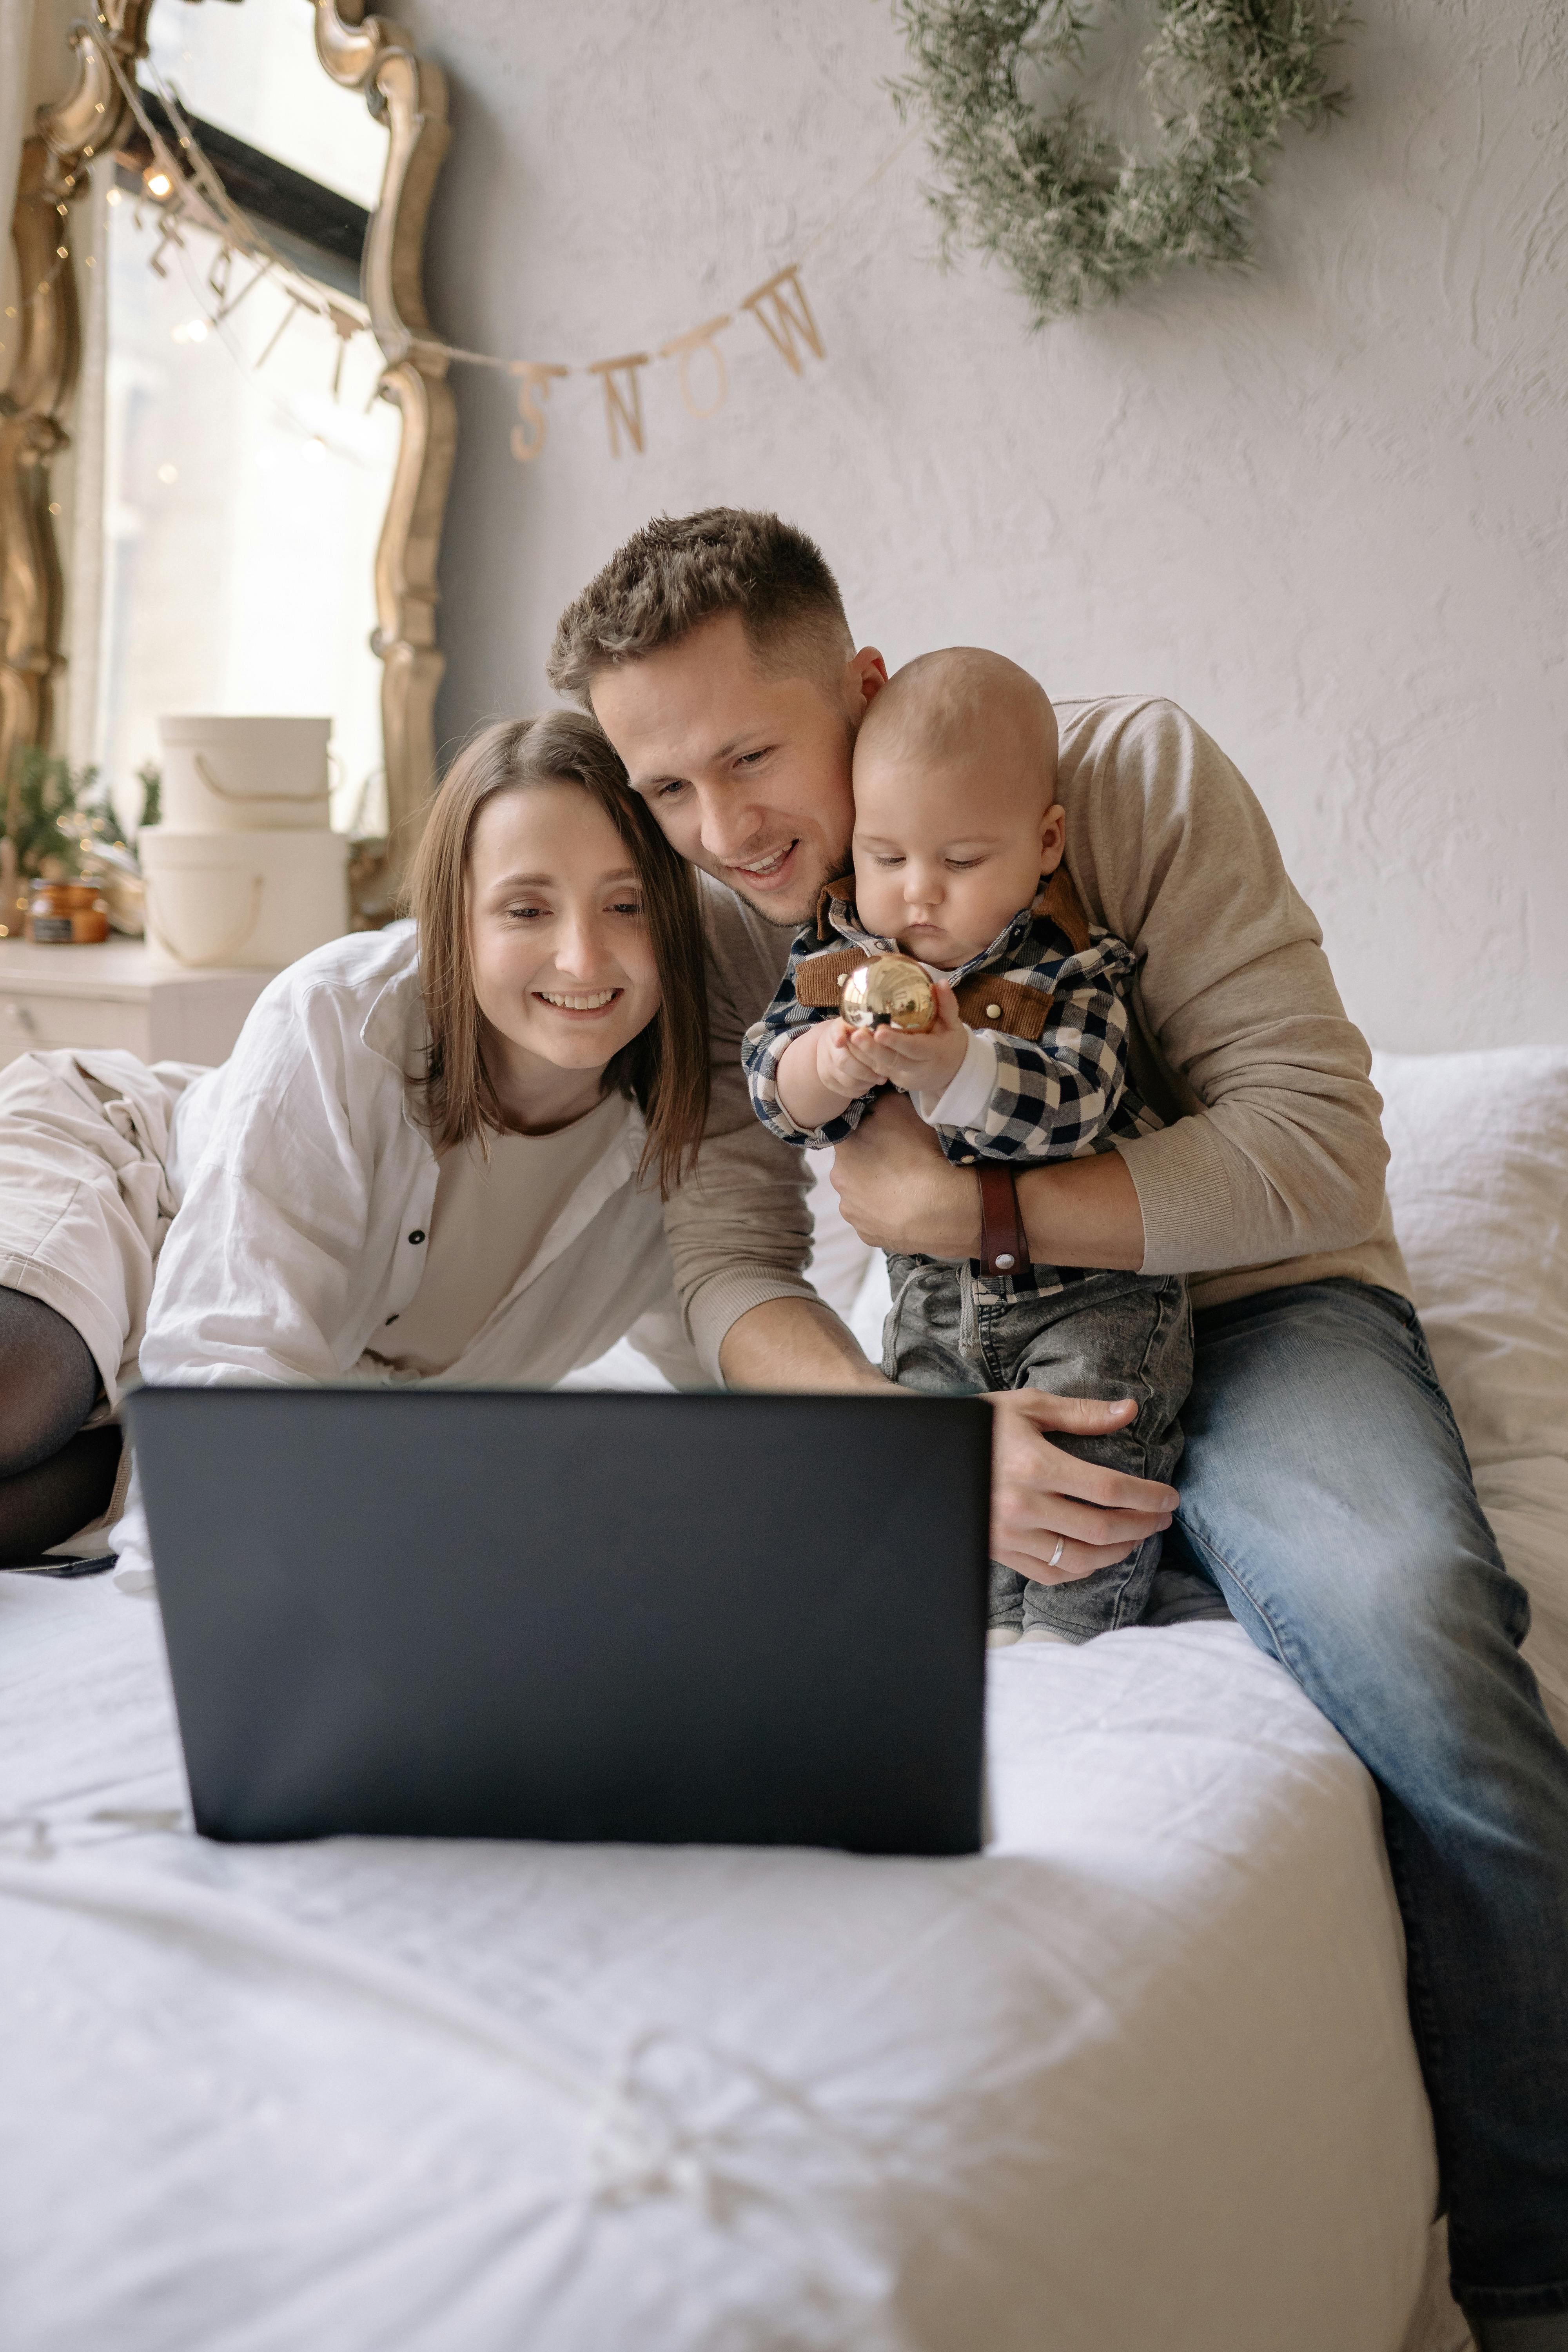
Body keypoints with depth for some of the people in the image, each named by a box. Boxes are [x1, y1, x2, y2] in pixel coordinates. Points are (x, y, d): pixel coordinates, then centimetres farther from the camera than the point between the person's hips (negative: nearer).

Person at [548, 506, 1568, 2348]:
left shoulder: (1135, 774, -11)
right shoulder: (717, 924, -1)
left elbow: (1317, 1144, -17)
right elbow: (728, 1266, -9)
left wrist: (964, 1203, -23)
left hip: (1249, 1305, -3)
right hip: (971, 1362, 4)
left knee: (1400, 1612, -35)